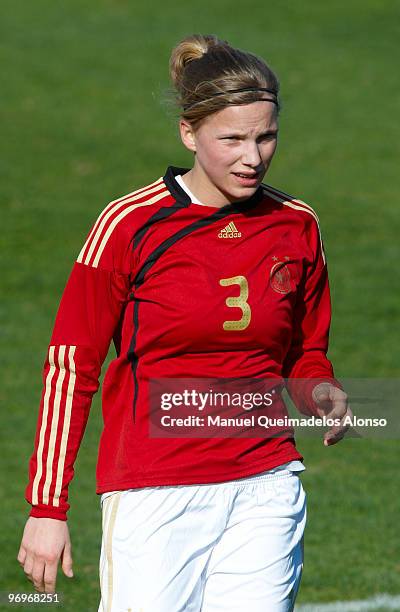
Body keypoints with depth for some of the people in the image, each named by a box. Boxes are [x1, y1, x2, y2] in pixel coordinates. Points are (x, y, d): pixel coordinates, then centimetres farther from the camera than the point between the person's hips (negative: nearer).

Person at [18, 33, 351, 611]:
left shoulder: (296, 226, 5)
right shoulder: (132, 225, -7)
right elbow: (70, 367, -3)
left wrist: (322, 394, -4)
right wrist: (47, 508, -5)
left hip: (265, 492, 4)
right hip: (154, 493, -3)